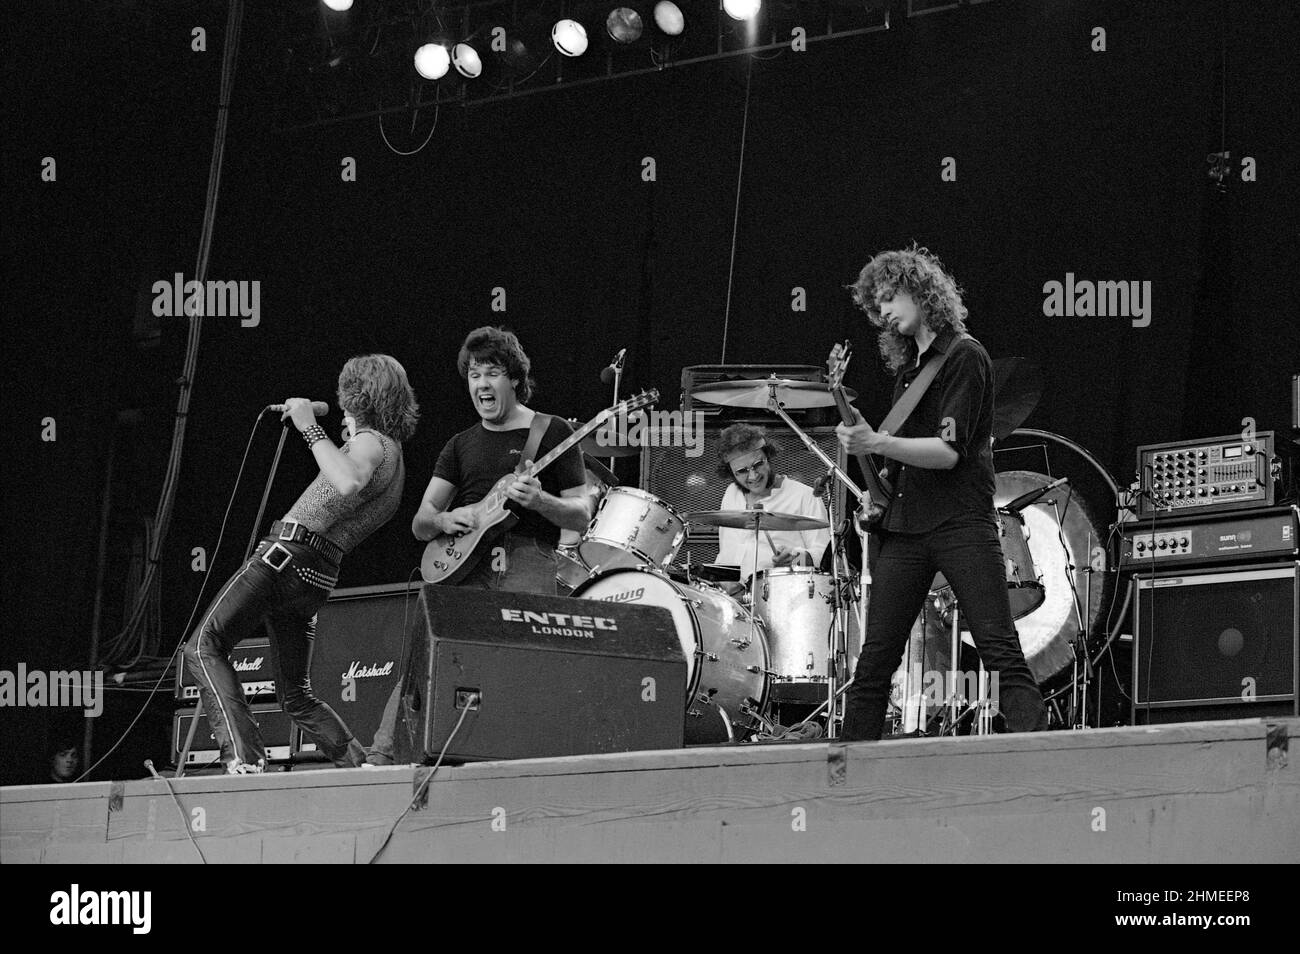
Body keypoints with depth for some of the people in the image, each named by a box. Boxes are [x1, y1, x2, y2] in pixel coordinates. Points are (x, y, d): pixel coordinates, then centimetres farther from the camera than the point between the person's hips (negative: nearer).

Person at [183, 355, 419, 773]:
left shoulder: (372, 443, -7)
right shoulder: (393, 454, 23)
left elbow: (348, 483, -31)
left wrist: (310, 427, -23)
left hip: (287, 551, -10)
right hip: (318, 577, 10)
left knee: (204, 647, -12)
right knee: (295, 693, 18)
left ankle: (242, 754, -28)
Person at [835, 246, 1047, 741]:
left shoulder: (964, 355, -4)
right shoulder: (907, 364, 18)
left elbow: (949, 451, -14)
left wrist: (877, 444, -22)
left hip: (962, 523, -7)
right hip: (904, 527, 7)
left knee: (1001, 653, -12)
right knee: (874, 660, 4)